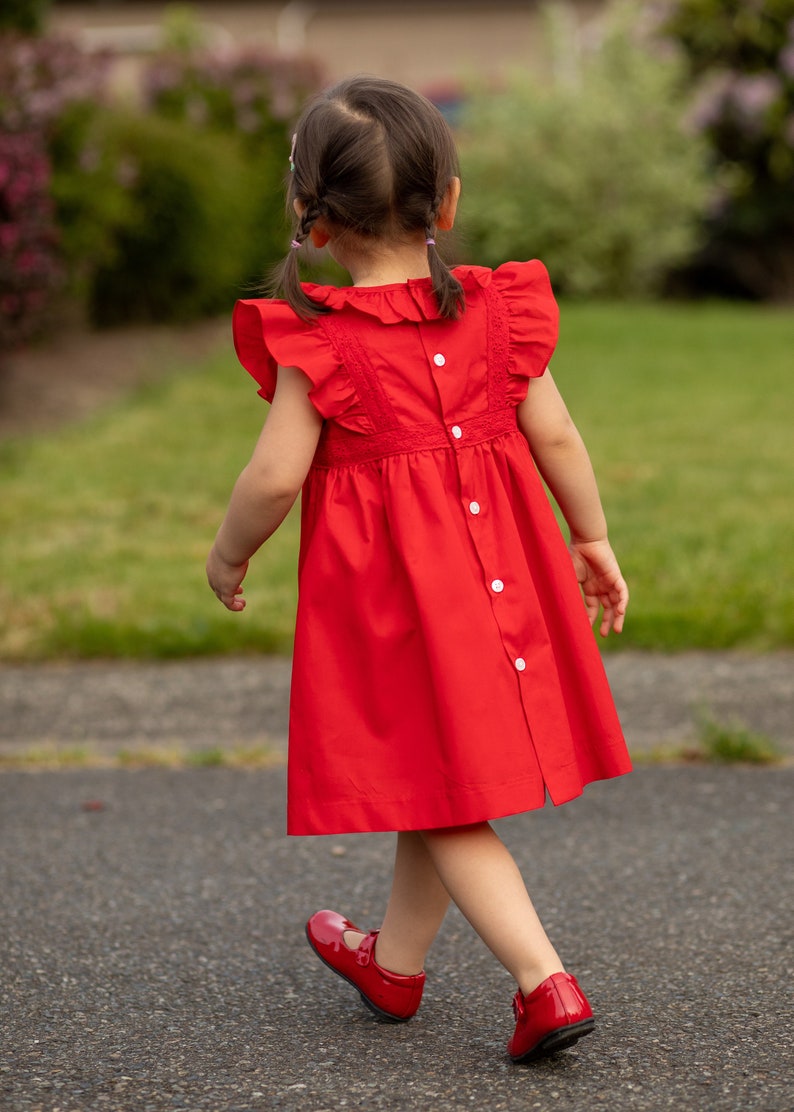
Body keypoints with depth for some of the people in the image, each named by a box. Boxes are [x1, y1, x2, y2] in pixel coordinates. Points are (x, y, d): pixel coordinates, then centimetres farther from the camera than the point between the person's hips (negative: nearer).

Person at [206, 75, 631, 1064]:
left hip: (382, 585, -5)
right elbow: (556, 437, 2)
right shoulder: (494, 311, -2)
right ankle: (394, 962, 37)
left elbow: (275, 477, -16)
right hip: (493, 566, 5)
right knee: (441, 771, 19)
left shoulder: (317, 343, -15)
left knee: (442, 798, 3)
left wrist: (228, 555, 2)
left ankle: (545, 982, -8)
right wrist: (593, 542, 16)